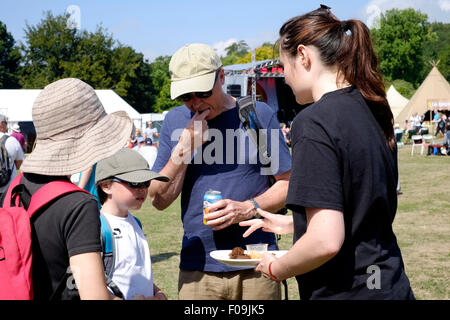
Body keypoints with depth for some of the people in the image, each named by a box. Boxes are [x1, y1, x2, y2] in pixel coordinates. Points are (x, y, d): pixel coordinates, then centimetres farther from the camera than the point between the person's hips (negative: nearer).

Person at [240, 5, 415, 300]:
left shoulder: (313, 123, -20)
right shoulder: (372, 112, 5)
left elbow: (326, 241, -25)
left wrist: (276, 268, -8)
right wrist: (291, 224, 19)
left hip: (346, 291, -8)